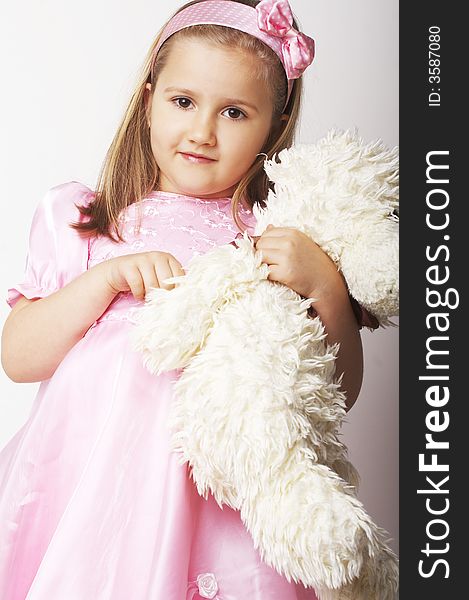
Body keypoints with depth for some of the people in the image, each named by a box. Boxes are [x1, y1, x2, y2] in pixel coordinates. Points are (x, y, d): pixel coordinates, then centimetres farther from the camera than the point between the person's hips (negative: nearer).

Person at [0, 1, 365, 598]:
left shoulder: (285, 241, 2)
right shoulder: (83, 223, 4)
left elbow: (341, 391, 0)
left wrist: (326, 285, -14)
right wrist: (107, 278, -13)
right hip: (81, 487, 2)